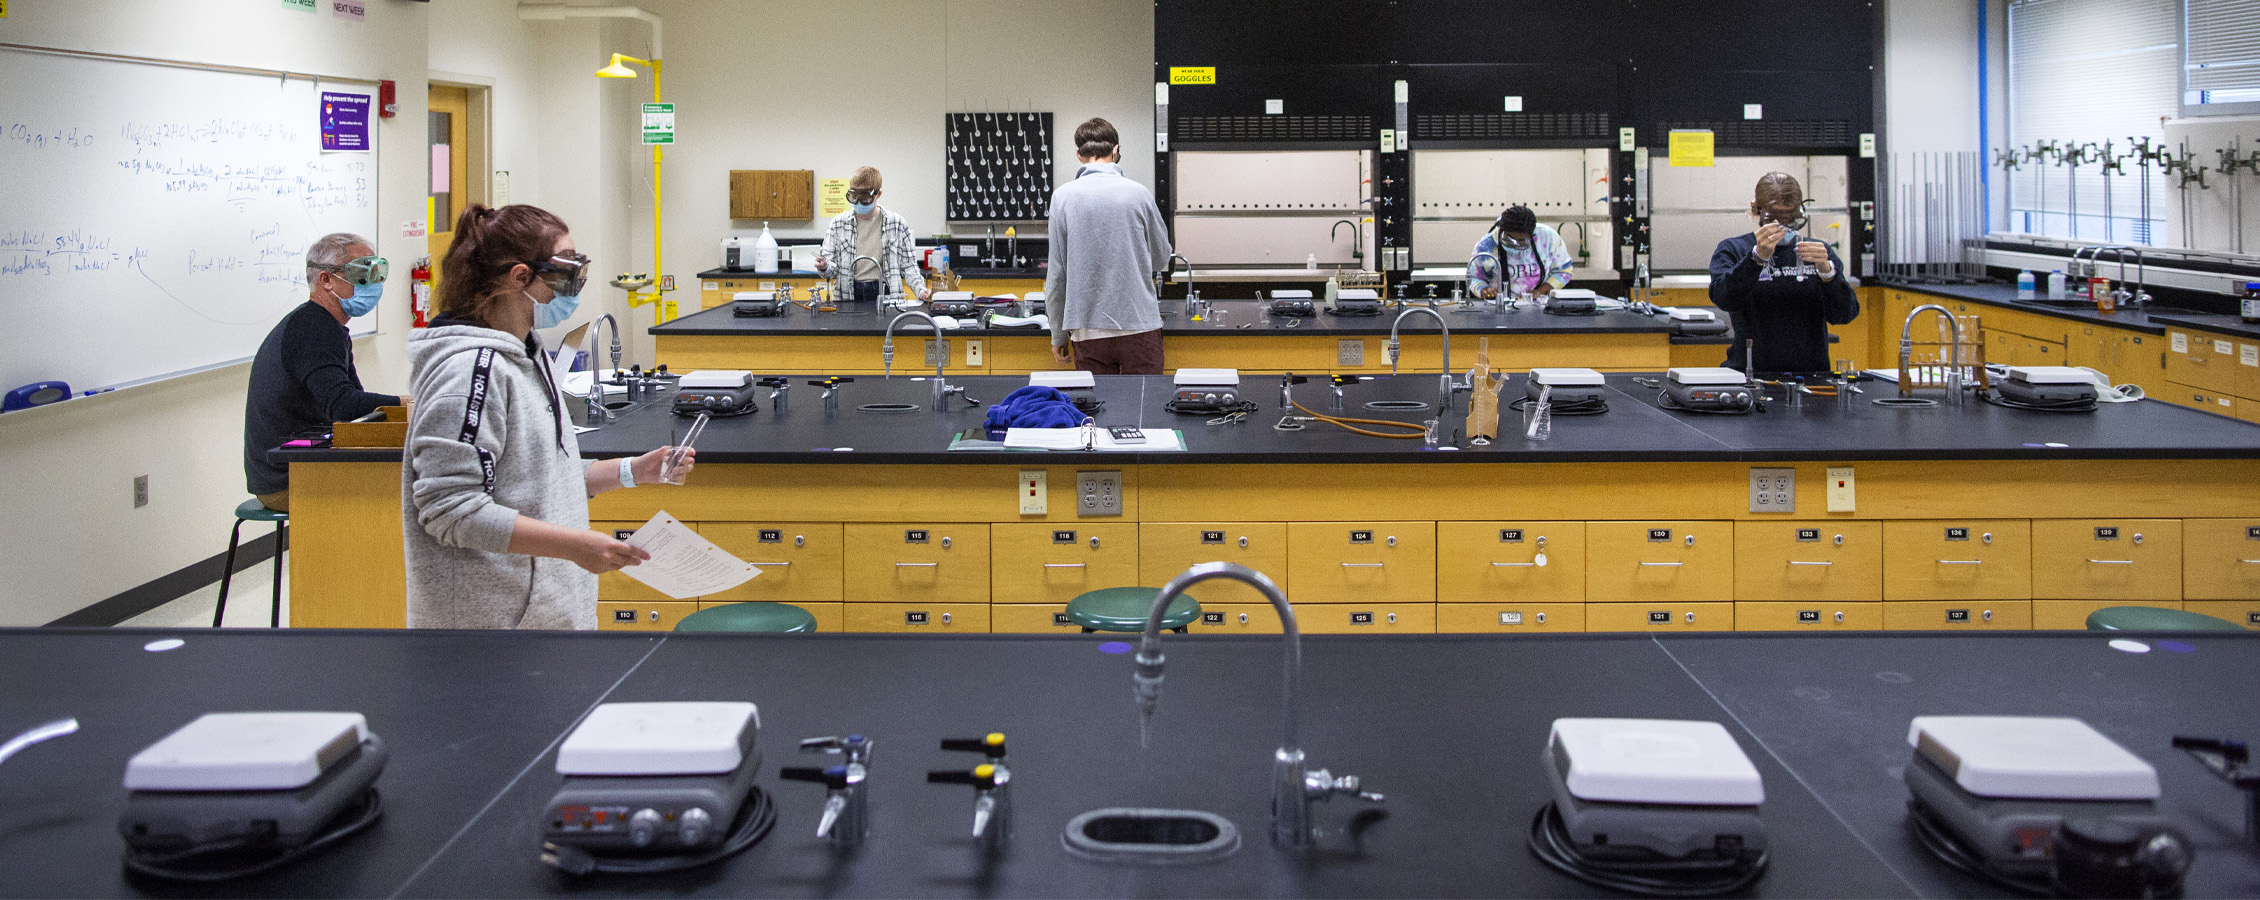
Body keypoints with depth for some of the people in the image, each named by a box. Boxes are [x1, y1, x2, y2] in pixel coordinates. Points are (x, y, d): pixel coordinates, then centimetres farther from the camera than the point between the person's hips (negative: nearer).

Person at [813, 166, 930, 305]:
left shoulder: (897, 223, 5)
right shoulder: (838, 223, 10)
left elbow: (908, 266, 9)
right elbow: (832, 266, 10)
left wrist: (920, 290, -7)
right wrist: (825, 267, -13)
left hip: (884, 293, -1)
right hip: (848, 294, 1)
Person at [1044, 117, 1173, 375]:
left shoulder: (1063, 196, -2)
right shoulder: (1138, 193, -2)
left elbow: (1057, 275, 1)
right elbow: (1161, 259, 11)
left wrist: (1058, 335, 10)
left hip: (1089, 331, 1)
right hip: (1139, 324, 0)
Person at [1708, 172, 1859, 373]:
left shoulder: (1820, 252, 15)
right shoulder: (1732, 250, 8)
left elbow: (1844, 315, 3)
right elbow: (1724, 299, -12)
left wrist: (1826, 271, -13)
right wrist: (1758, 257, -23)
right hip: (1750, 373, -2)